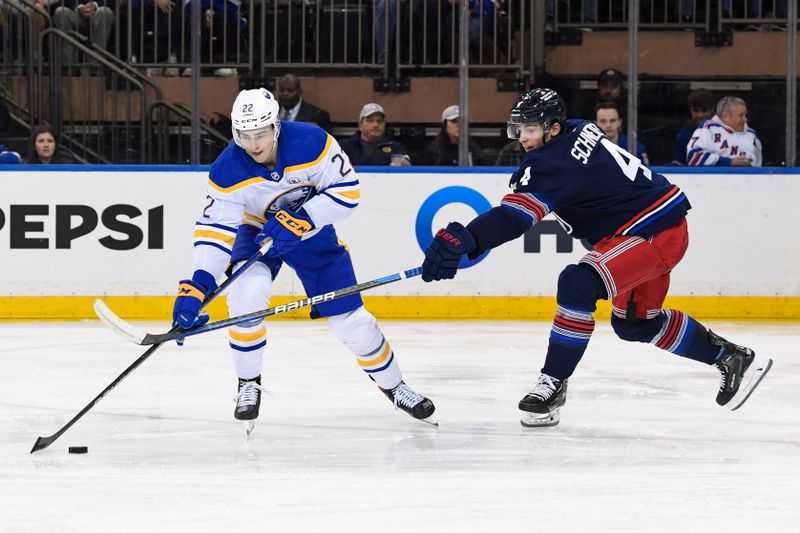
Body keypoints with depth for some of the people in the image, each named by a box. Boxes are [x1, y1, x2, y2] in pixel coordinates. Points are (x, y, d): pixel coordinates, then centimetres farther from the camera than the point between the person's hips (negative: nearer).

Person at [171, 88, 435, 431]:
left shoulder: (311, 142, -30)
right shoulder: (227, 172, -27)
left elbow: (346, 191, -24)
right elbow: (215, 230, -26)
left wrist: (299, 221, -34)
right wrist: (197, 286, -38)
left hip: (312, 230, 0)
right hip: (256, 232, 0)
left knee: (350, 318, -2)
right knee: (247, 293, -28)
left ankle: (393, 385, 22)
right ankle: (248, 386, -8)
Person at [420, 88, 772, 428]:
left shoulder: (553, 163, -23)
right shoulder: (579, 130, 4)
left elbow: (514, 216, -37)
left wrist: (461, 240, -47)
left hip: (655, 233, -11)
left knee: (579, 285, -27)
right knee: (634, 322, 22)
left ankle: (553, 383, -21)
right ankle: (731, 357, 33)